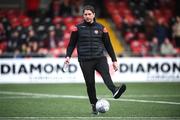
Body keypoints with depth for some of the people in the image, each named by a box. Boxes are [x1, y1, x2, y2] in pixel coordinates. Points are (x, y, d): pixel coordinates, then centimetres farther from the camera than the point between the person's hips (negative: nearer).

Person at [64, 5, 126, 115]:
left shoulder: (101, 28, 9)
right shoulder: (78, 28, 6)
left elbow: (108, 45, 14)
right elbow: (72, 44, 10)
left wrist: (114, 60, 12)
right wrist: (68, 56, -6)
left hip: (100, 58, 0)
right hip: (85, 60, 0)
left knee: (106, 73, -27)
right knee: (90, 83, -1)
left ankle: (115, 91, -51)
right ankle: (94, 106, 12)